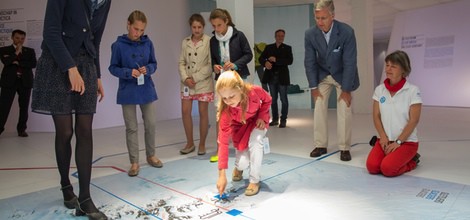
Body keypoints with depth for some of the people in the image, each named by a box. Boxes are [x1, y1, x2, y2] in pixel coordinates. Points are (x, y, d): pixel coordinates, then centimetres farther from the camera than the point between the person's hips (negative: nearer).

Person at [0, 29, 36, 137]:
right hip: (9, 81, -1)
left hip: (25, 81, 1)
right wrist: (17, 52, -3)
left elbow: (33, 64, -3)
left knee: (24, 107, 3)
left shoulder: (30, 51, 13)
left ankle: (22, 129, 12)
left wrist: (17, 62, -8)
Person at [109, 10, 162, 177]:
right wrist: (128, 72, -20)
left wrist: (148, 69, -14)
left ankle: (151, 156, 30)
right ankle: (134, 162, 18)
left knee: (151, 124, 8)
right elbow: (113, 68, -3)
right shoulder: (118, 45, -7)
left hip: (147, 91, 2)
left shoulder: (148, 43, 1)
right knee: (131, 128, 6)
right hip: (128, 92, -2)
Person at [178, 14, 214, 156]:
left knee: (203, 113, 3)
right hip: (187, 83, 4)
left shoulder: (209, 41, -7)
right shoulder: (185, 42, 7)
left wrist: (195, 78, -14)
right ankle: (190, 143, 17)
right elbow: (182, 62, 6)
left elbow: (210, 64, -11)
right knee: (185, 112, 2)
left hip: (204, 83, -4)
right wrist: (185, 78, -9)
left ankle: (202, 144, 17)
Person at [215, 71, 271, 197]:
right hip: (240, 126, 0)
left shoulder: (255, 91, -36)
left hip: (257, 120, 0)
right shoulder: (225, 111, -36)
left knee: (255, 142, -31)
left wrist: (262, 117, -22)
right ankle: (238, 168, 29)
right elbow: (223, 141, -36)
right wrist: (222, 174, -39)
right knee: (243, 163, -12)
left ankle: (255, 181, -11)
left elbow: (267, 100, -9)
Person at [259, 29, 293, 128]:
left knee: (284, 99, -1)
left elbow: (290, 61, -11)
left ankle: (283, 120, 6)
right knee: (273, 99, 8)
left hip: (282, 77, -2)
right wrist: (265, 62, -18)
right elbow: (261, 58, 5)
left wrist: (276, 60, -18)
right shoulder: (269, 47, 11)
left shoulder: (287, 48, 4)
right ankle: (275, 119, 17)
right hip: (271, 77, 3)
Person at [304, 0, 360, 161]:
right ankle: (320, 145, 7)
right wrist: (314, 87, -10)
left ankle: (344, 148, 4)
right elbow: (310, 62, -10)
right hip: (322, 75, 3)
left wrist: (346, 89, -20)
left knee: (344, 110, -7)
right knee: (319, 108, -3)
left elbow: (350, 63, -23)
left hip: (343, 75, -2)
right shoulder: (310, 34, -18)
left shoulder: (347, 32, -27)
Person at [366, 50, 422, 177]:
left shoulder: (413, 90, -10)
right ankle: (390, 155, 13)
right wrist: (383, 137, -10)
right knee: (372, 167, -18)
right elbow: (376, 116, 3)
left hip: (407, 141, -3)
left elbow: (414, 120, -12)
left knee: (388, 168, -24)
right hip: (385, 139, 4)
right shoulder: (379, 89, 2)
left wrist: (398, 142, -15)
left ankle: (411, 161, 8)